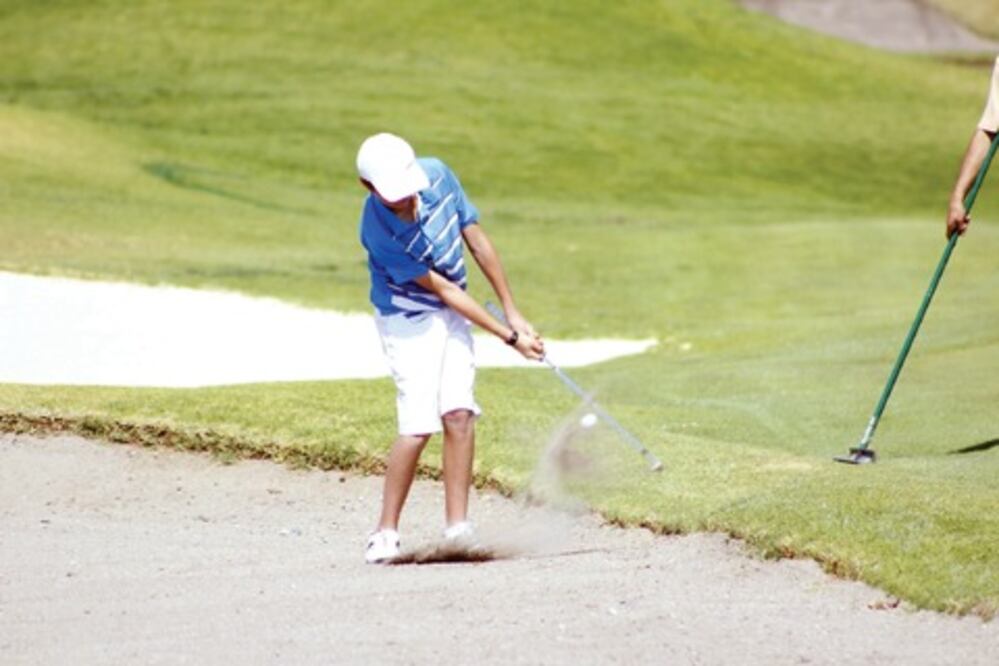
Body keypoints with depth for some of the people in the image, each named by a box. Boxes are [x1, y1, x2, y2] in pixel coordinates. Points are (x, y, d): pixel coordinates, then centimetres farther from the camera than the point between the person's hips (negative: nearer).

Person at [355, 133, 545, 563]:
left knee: (458, 413, -7)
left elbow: (476, 240, -1)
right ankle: (386, 532, -2)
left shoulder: (437, 174, -14)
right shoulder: (379, 231, -28)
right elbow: (443, 289, -22)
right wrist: (509, 337, -18)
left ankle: (457, 528, -3)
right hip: (408, 320, -5)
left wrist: (512, 313, 2)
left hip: (452, 314, 5)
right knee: (419, 425, -15)